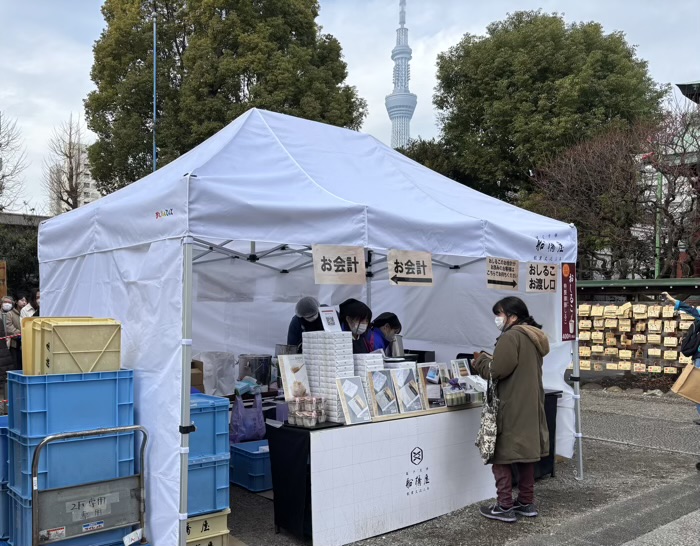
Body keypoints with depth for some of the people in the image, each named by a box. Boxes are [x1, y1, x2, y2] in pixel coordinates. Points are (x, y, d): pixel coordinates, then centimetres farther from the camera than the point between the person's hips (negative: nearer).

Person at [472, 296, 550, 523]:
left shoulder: (511, 336, -18)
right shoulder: (534, 336, 13)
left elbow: (497, 370, -21)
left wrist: (480, 360, -2)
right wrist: (490, 359, 12)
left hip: (512, 408, -9)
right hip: (529, 405, 10)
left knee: (501, 454, 0)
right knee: (526, 452, 15)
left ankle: (505, 507, 3)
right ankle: (526, 502, 23)